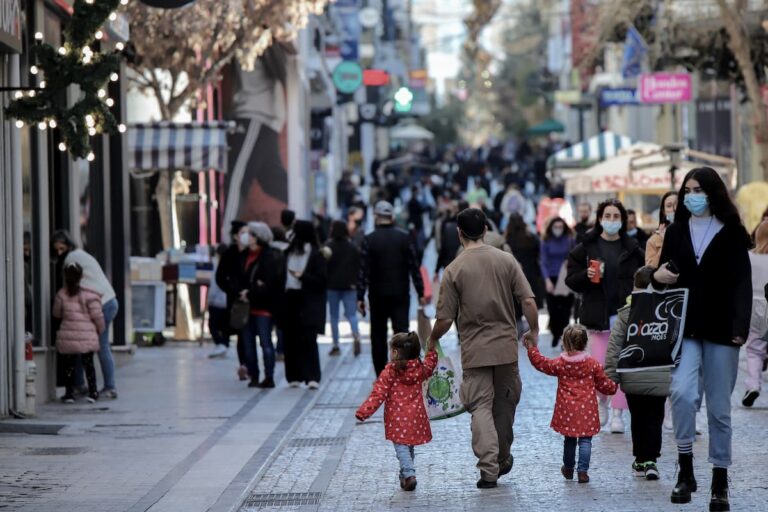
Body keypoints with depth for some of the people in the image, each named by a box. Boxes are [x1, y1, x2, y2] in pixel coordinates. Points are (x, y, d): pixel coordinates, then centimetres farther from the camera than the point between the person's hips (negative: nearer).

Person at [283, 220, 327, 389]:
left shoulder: (316, 255, -4)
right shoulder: (289, 253, 11)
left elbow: (323, 280, -8)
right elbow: (283, 275, 13)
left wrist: (303, 276, -15)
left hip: (309, 304, -5)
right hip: (291, 299, 6)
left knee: (308, 340, -10)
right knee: (291, 340, 5)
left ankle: (312, 377, -10)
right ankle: (294, 376, 11)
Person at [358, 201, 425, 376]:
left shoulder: (370, 240, -8)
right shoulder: (404, 237, -2)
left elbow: (364, 270, -10)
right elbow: (414, 267, -1)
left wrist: (360, 297, -9)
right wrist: (420, 292, 6)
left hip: (378, 295, -1)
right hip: (400, 294, 1)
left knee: (378, 336, 9)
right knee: (402, 331, -2)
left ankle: (381, 375, 12)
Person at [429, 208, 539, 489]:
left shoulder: (454, 270, -7)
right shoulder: (506, 260, -1)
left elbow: (445, 320, -7)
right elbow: (528, 301, -6)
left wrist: (432, 339, 12)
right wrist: (533, 331, 10)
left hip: (474, 350, -2)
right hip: (506, 346, 2)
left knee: (481, 407, -1)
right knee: (505, 403, 17)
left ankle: (489, 469, -11)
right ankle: (502, 460, 29)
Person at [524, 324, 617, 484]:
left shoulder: (559, 363, -4)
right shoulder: (593, 364, -4)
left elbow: (541, 363, 11)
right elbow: (604, 384, 5)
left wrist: (532, 349, 23)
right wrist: (614, 386, 25)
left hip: (567, 411, 2)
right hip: (586, 411, -2)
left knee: (569, 439, 18)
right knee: (585, 440, 0)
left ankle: (568, 468, 33)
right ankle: (582, 471, -8)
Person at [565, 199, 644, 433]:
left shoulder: (632, 249, 6)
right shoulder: (586, 248, 3)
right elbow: (571, 279, 4)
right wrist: (587, 275, -17)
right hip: (598, 316, 0)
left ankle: (618, 413, 5)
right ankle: (602, 404, 26)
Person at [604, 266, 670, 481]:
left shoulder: (626, 312, -3)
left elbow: (614, 346, -4)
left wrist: (611, 376, 0)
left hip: (633, 379, 0)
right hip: (661, 378, 0)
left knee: (638, 418, 13)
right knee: (654, 419, 7)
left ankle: (640, 459, 19)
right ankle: (650, 459, -5)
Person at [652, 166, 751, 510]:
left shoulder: (731, 234, 0)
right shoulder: (676, 232, 10)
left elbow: (742, 283, -6)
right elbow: (664, 274, 20)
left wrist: (740, 326, -18)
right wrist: (658, 275, -5)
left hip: (720, 329, -2)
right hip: (684, 327, 2)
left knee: (719, 408, 4)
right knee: (682, 392, -20)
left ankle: (720, 483, 14)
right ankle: (685, 471, -9)